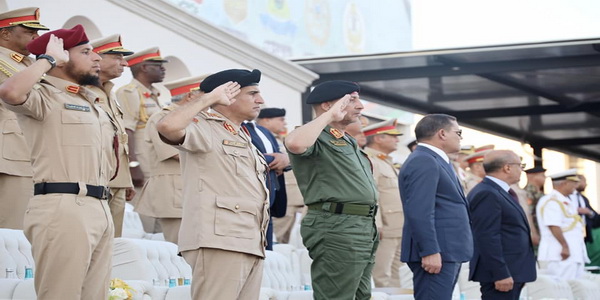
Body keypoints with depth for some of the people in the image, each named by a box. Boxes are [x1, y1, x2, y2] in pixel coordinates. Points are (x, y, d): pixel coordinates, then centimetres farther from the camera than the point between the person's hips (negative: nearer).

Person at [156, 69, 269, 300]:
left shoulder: (244, 138, 26)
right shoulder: (204, 127, -2)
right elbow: (167, 126, -22)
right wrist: (209, 98, -12)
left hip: (252, 245, 9)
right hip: (219, 241, -9)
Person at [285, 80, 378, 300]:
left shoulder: (349, 142, 23)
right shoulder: (318, 138, -7)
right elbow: (295, 143, -32)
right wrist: (330, 116, -19)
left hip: (364, 226, 10)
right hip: (336, 226, -10)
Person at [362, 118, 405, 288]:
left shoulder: (386, 162, 22)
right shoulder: (369, 162, -11)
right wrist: (376, 226, -25)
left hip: (397, 230, 10)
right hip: (384, 230, -10)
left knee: (394, 274, 11)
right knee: (382, 278, -9)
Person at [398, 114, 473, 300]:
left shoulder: (435, 161, 20)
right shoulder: (423, 162, -14)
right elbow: (419, 212, -22)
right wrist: (430, 252, -24)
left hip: (448, 252, 11)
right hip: (436, 253, -11)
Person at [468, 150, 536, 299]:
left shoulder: (500, 192, 17)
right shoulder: (487, 194, -16)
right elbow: (487, 238, -23)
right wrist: (500, 274, -25)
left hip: (510, 272, 11)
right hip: (502, 272, -11)